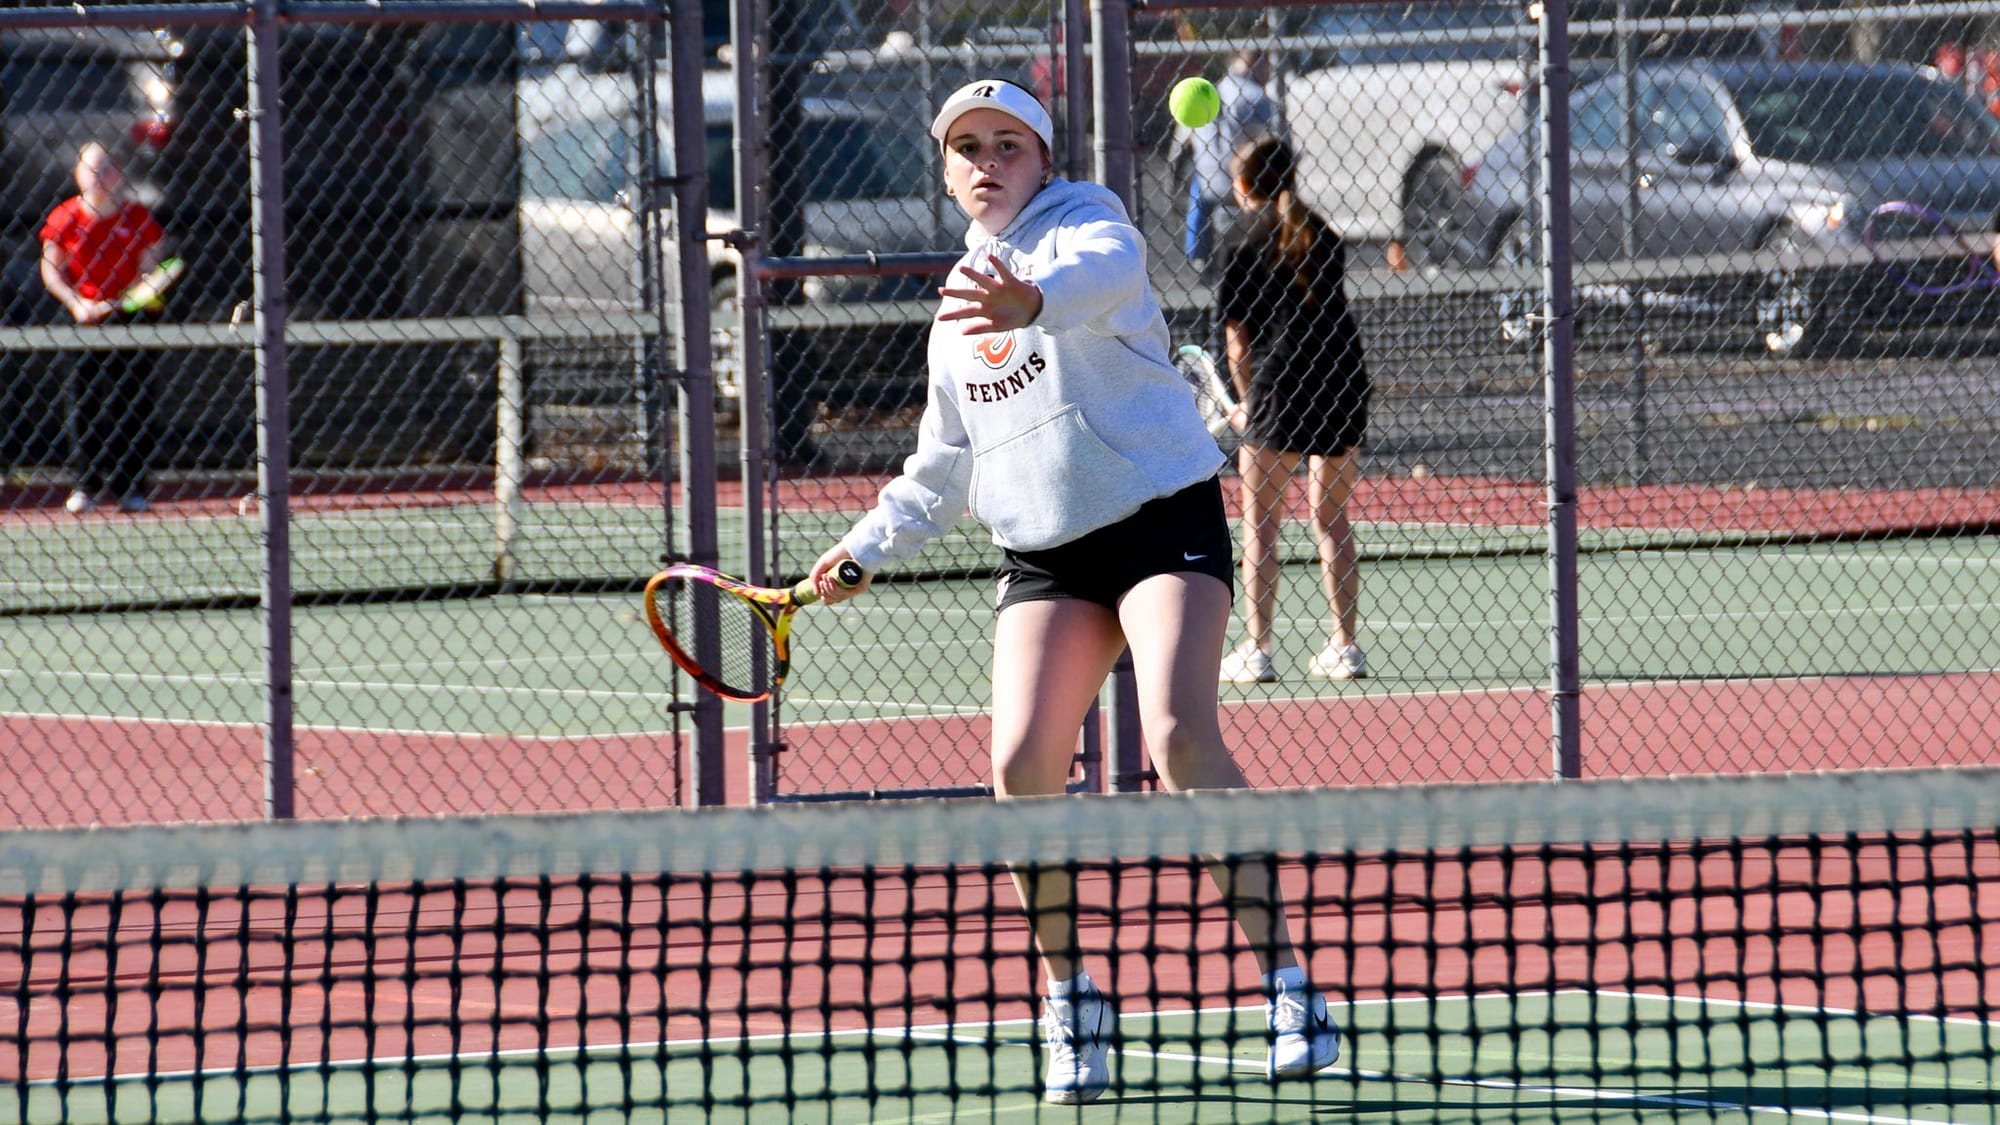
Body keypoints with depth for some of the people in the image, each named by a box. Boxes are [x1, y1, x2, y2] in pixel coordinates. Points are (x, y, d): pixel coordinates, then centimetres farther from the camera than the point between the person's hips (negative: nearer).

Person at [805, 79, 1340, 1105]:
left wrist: (1034, 300, -54)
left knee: (1180, 738, -25)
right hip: (1045, 555, 6)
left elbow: (1103, 272, -32)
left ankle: (1287, 982, -21)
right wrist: (867, 547, 30)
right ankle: (1069, 1002, 2)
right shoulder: (961, 302, 18)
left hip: (1163, 518, -6)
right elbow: (945, 464, 32)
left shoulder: (1086, 224, -4)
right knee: (1021, 768, -12)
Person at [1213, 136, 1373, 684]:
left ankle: (1256, 650, -2)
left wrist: (1248, 398, 9)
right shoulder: (1321, 232, 14)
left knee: (1260, 521, 2)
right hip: (1345, 375, 5)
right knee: (1331, 517, 14)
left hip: (1281, 376, -5)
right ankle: (1345, 646, 13)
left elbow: (1237, 333, -2)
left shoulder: (1244, 238, 1)